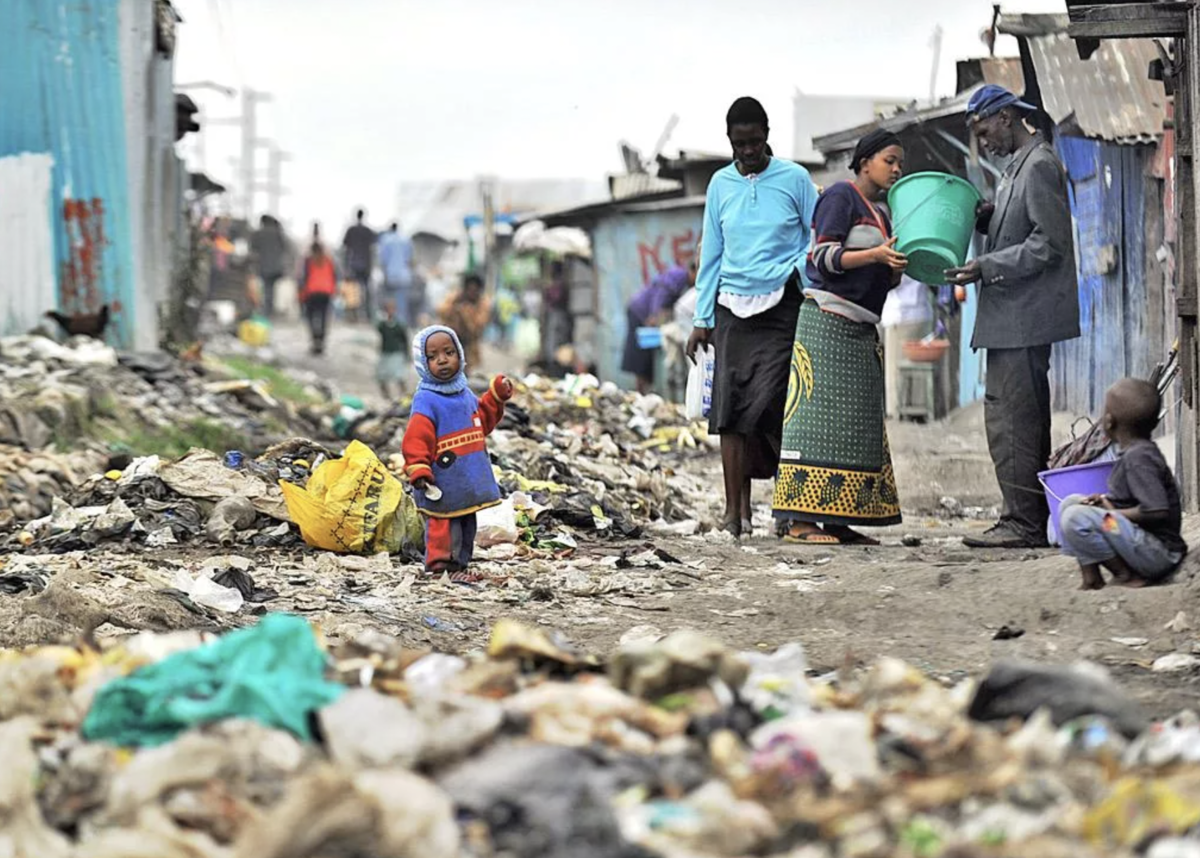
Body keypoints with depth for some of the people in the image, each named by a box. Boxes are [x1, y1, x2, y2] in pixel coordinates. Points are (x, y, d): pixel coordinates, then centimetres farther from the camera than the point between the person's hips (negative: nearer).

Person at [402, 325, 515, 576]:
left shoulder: (465, 395, 11)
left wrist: (496, 397, 19)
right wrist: (418, 470, -27)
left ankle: (460, 565, 29)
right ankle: (438, 567, -1)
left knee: (467, 527, 17)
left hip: (469, 484, 8)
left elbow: (482, 422, 28)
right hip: (443, 488, -8)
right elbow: (415, 439, -19)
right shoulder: (426, 401, -15)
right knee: (444, 528, -8)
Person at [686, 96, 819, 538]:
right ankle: (734, 507, 0)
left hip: (781, 307, -3)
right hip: (733, 308, 3)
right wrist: (702, 320, 10)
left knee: (768, 403, -12)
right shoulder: (721, 184, 10)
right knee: (731, 407, -3)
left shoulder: (794, 179, 1)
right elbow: (711, 255, 14)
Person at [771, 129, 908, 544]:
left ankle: (835, 520, 4)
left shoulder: (880, 211, 20)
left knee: (856, 423, 4)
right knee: (818, 416, -13)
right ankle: (799, 521, -16)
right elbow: (825, 257, -14)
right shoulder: (841, 196, -5)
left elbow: (885, 280, 21)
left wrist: (898, 265, 1)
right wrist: (876, 254, -24)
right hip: (828, 319, -9)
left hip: (860, 327, 9)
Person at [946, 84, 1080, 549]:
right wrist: (985, 217, 6)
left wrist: (987, 267, -19)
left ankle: (1022, 523, -10)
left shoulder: (1039, 166, -12)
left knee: (1011, 419, -11)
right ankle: (1033, 520, 16)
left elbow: (1050, 242, -19)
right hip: (1013, 318, 11)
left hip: (1024, 318, -11)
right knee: (1024, 420, 12)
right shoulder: (1019, 166, 19)